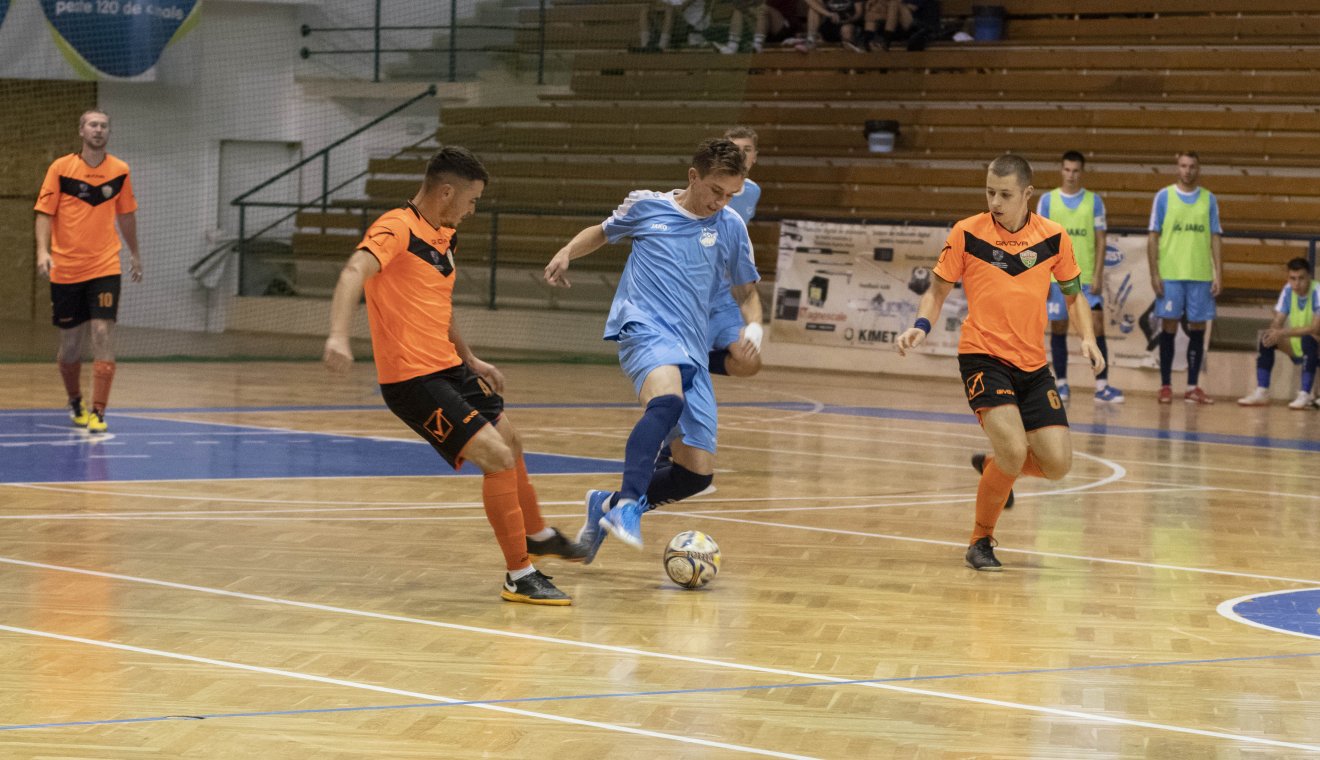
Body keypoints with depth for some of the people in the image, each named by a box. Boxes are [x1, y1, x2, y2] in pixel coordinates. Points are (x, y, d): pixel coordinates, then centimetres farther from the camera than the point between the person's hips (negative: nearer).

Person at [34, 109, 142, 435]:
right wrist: (42, 251, -18)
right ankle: (75, 402, 33)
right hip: (65, 270, 0)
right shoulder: (61, 168, -3)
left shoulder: (120, 171, 3)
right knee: (70, 344, 7)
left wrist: (135, 254, 23)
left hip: (105, 267, 1)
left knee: (103, 334, -14)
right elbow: (45, 213, -4)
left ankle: (98, 413, -13)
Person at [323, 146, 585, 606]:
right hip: (412, 379, -10)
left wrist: (470, 360, 26)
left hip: (448, 368, 10)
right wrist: (338, 335, -51)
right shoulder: (396, 230, -17)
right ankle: (519, 577, -4)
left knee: (510, 441, 26)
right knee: (498, 457, -16)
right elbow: (354, 273, -35)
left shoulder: (446, 237, 11)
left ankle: (536, 535, 52)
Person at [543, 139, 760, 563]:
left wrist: (753, 326, -2)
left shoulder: (730, 227, 11)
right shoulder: (646, 206, 7)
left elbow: (746, 292, 20)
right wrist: (567, 253, 6)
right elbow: (604, 232, 26)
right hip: (644, 327, -4)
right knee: (668, 401, -39)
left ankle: (609, 507, 22)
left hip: (692, 351, 4)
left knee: (697, 474, -1)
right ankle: (628, 505, -46)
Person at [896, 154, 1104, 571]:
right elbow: (938, 290, 4)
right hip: (983, 357, -4)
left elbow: (1073, 294, 13)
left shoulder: (1053, 237, 0)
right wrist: (921, 326, -15)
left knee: (1057, 464, -4)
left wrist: (1087, 338, -3)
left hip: (1033, 365, 4)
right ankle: (980, 543, -1)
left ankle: (990, 465, 29)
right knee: (1014, 449, -23)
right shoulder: (966, 233, -6)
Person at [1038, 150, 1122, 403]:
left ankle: (1102, 386, -5)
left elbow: (1100, 240, 2)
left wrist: (1098, 276, -6)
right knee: (1058, 329, 4)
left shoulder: (1094, 201, 3)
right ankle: (1061, 384, 14)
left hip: (1087, 278, 0)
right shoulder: (1047, 200, 3)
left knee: (1097, 327, -6)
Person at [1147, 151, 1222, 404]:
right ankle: (1165, 386, 6)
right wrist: (1154, 274, -6)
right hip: (1170, 274, -2)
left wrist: (1218, 274, 0)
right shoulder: (1164, 196, 2)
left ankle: (1192, 387, 9)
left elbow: (1216, 238, 8)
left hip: (1200, 276, 2)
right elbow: (1153, 237, 1)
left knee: (1198, 329, 3)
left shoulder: (1208, 199, 8)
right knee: (1169, 327, 0)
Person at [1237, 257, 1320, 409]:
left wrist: (1283, 333, -36)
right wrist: (1273, 333, -29)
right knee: (1266, 338, -13)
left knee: (1308, 339, -37)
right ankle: (1261, 393, -14)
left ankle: (1306, 395, -32)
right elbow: (1278, 322, -4)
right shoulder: (1288, 291, -4)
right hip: (1295, 347, 6)